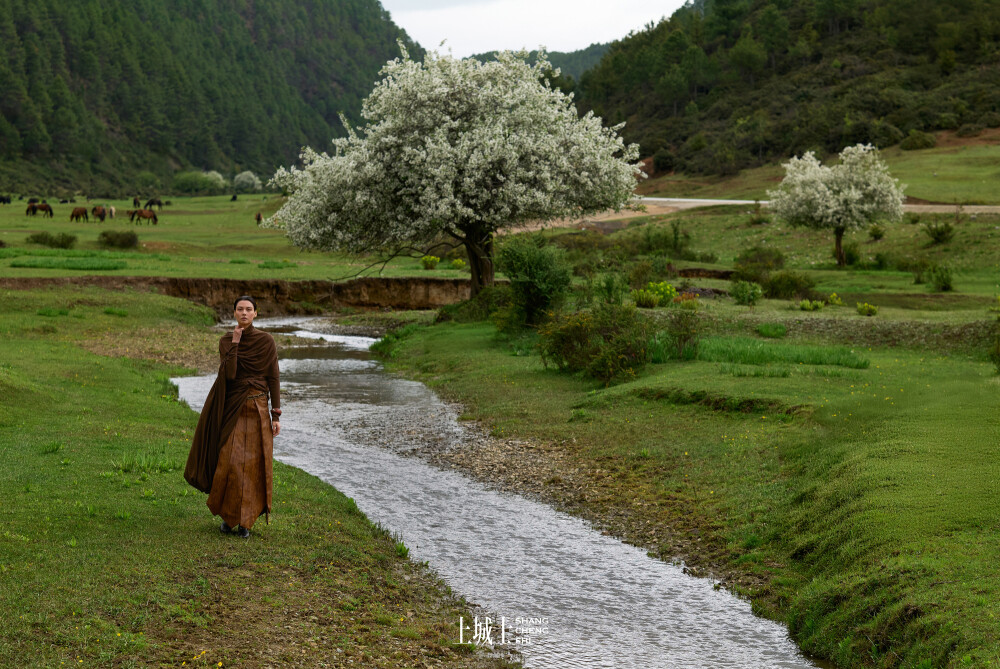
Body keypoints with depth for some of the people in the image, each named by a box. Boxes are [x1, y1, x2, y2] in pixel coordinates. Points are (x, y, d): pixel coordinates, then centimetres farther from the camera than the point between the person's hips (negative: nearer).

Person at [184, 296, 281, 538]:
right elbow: (229, 374, -14)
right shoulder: (225, 341, 1)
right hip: (233, 409, 1)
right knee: (230, 464, -5)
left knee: (254, 466, -1)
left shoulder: (266, 341, -3)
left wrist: (276, 415, -6)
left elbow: (273, 379, -2)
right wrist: (235, 343, -17)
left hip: (258, 409, -1)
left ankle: (245, 521, 10)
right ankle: (228, 515, 17)